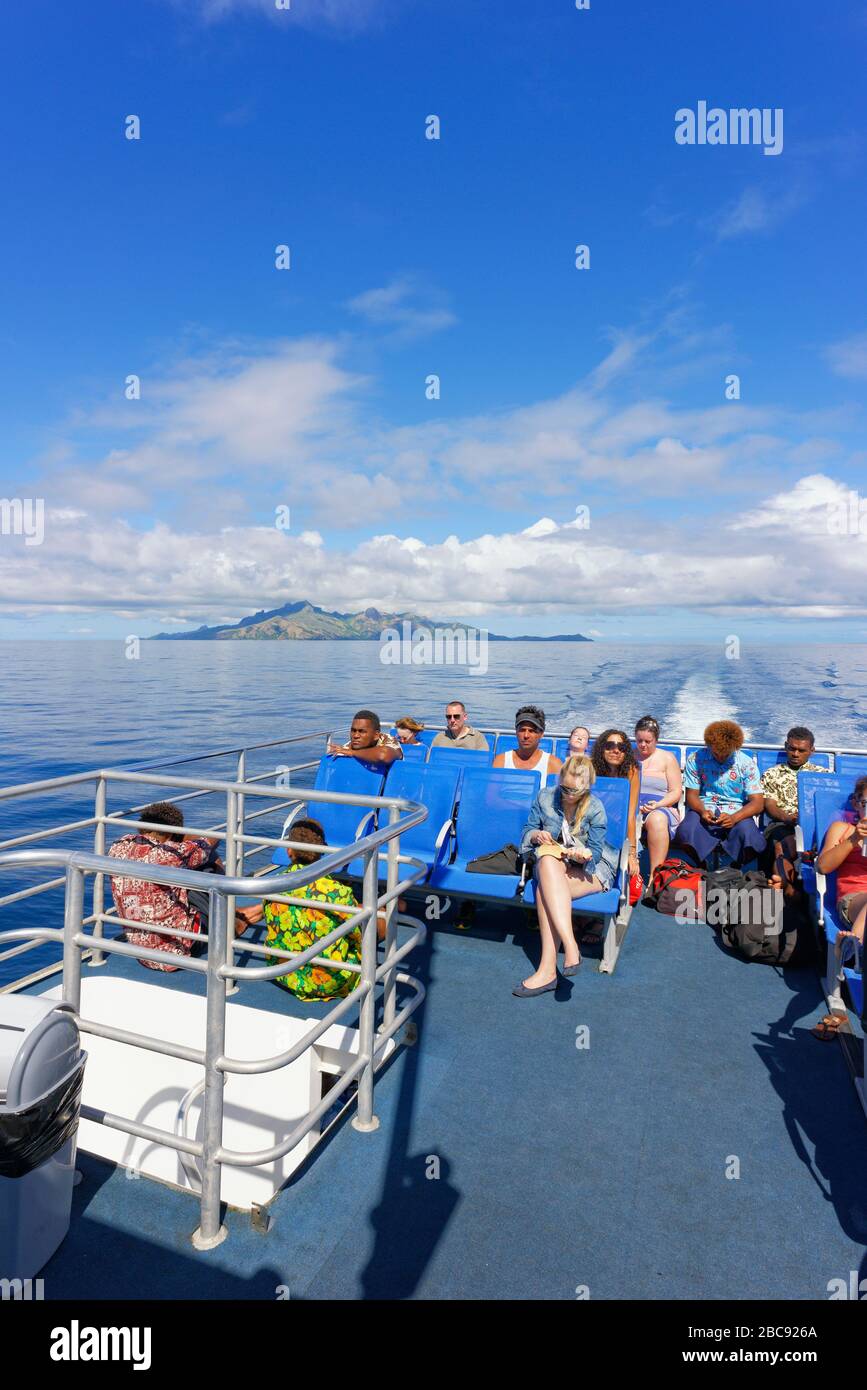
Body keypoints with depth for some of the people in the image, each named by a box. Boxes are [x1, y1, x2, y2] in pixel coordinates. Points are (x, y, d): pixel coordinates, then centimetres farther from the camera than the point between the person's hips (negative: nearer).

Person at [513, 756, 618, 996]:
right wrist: (536, 835, -14)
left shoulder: (595, 808, -1)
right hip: (552, 861, 3)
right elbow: (527, 830, 10)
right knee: (548, 862, -38)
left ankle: (547, 970, -41)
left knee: (545, 888, -34)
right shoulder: (545, 796, 6)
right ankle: (570, 947, -47)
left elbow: (595, 851, -4)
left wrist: (582, 855, -27)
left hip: (589, 868, -2)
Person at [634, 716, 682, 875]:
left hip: (662, 808, -1)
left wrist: (658, 804, -12)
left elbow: (676, 792, 7)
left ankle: (655, 876, -39)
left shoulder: (667, 758, 15)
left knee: (656, 819, -39)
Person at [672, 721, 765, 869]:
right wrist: (702, 811, -19)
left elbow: (758, 803, -5)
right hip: (704, 811, 0)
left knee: (747, 833, -34)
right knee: (686, 831, -33)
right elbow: (692, 794, 4)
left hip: (736, 813, 0)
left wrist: (734, 818, -24)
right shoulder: (695, 759, 1)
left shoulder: (746, 764, -1)